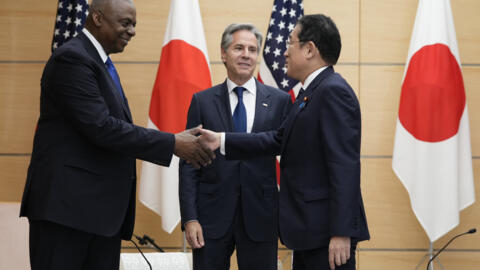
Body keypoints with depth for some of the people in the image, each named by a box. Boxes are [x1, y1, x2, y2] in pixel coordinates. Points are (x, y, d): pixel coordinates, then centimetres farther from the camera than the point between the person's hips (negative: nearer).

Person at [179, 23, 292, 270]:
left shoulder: (279, 101, 4)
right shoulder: (202, 101, 5)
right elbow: (188, 165, 3)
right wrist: (190, 218, -5)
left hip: (260, 218, 0)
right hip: (212, 216, 0)